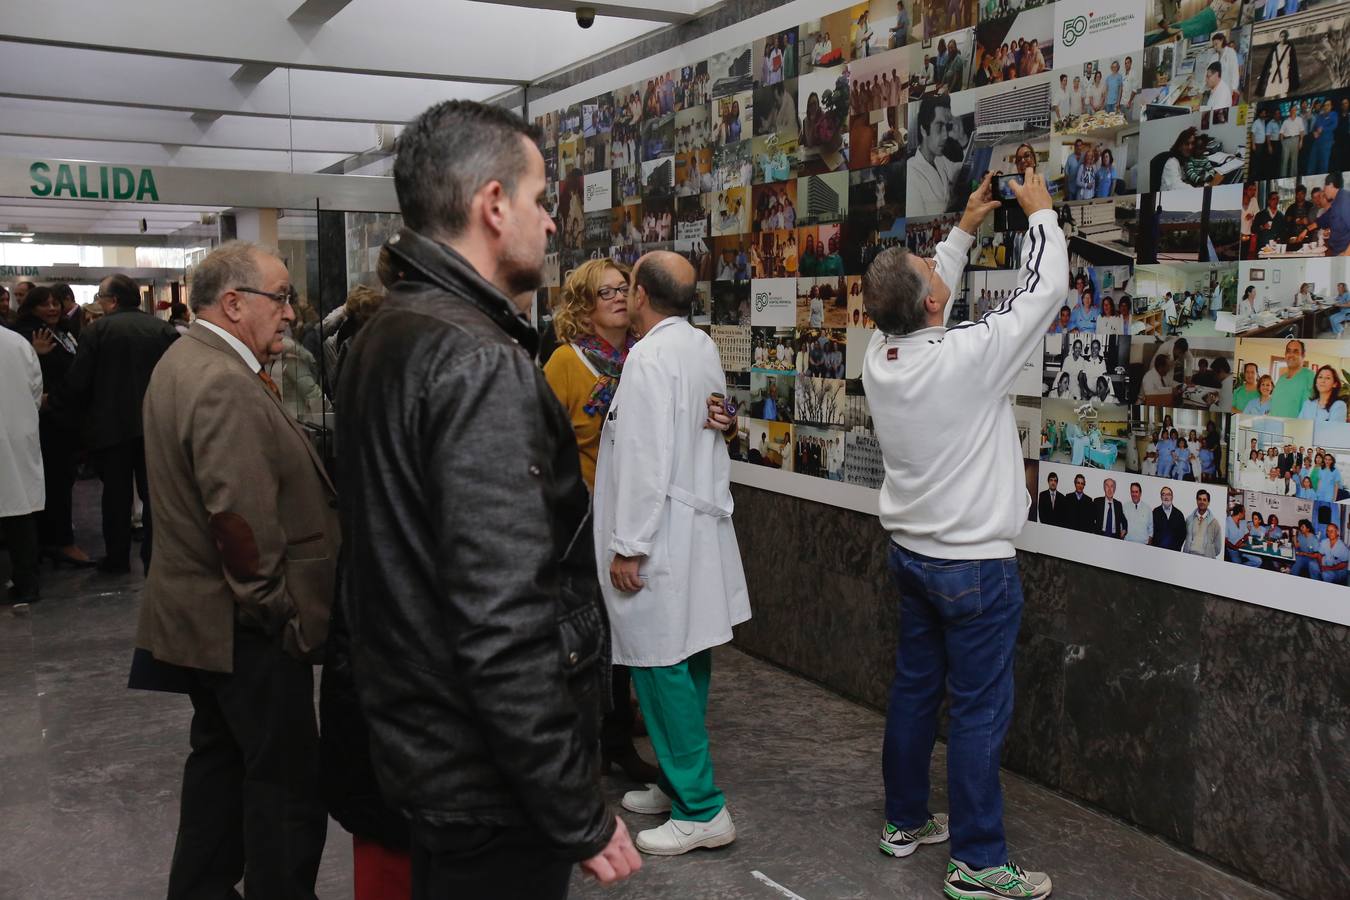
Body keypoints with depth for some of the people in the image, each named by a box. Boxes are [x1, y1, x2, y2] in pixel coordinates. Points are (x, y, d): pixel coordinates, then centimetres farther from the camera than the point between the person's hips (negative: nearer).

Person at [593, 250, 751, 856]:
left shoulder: (650, 358, -17)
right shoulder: (704, 348, 11)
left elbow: (646, 460, -20)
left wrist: (628, 547, -17)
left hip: (661, 535, -9)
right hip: (701, 527, 9)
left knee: (663, 669, -3)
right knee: (686, 664, 16)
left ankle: (701, 810, 4)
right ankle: (680, 782, 29)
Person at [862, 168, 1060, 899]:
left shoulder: (880, 355, -4)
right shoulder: (966, 356, -23)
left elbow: (925, 299, 17)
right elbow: (1044, 290, -12)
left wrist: (964, 230, 24)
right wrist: (1039, 212, 4)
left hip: (912, 552, 8)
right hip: (974, 563, -7)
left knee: (914, 688, 17)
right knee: (980, 711, 1)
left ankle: (904, 821, 30)